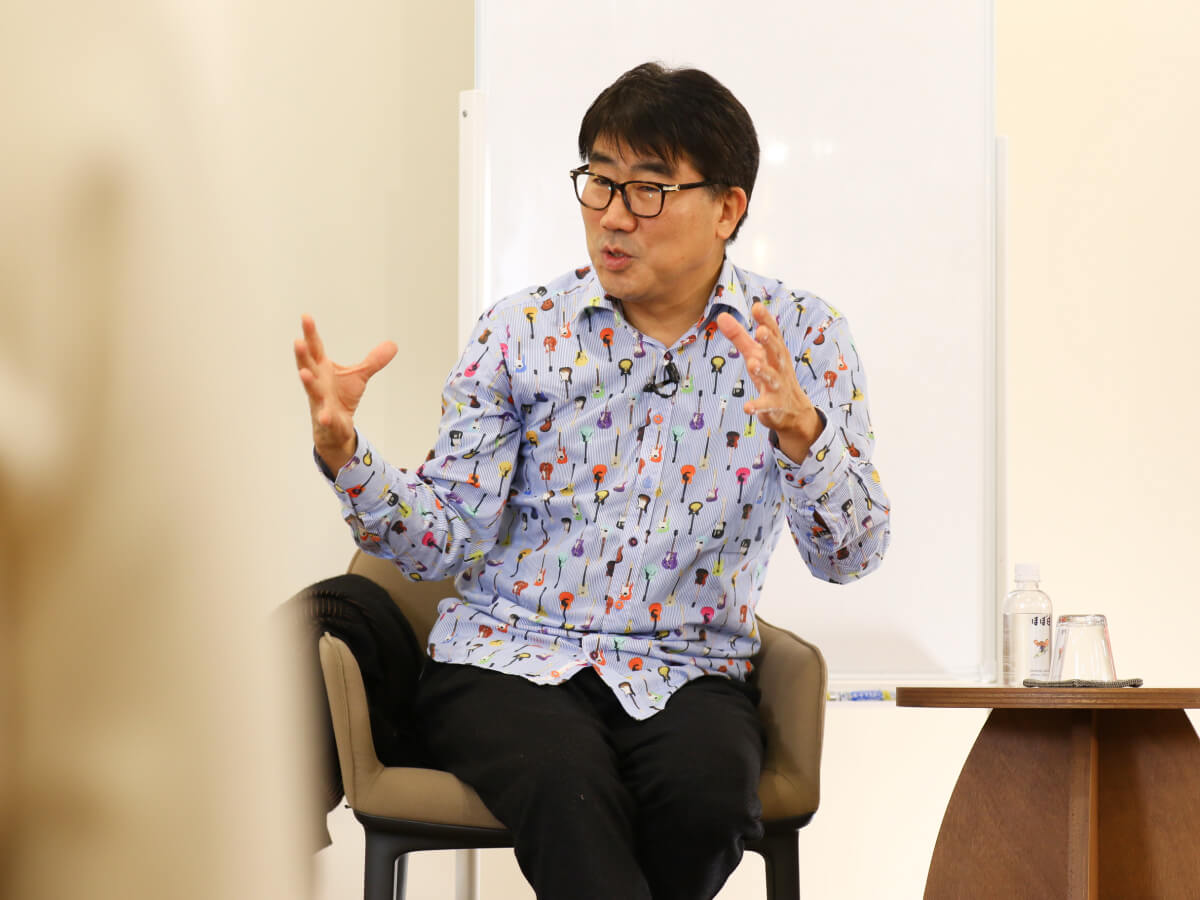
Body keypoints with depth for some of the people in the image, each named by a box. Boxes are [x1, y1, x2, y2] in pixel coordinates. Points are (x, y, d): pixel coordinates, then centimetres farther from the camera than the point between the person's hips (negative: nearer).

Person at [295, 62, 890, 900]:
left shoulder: (803, 335, 4)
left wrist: (801, 431, -25)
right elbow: (446, 540, 1)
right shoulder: (522, 330, 5)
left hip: (689, 673, 1)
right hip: (510, 658, -1)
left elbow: (851, 554, -6)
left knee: (708, 790, -33)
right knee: (568, 788, -35)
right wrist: (344, 451, -16)